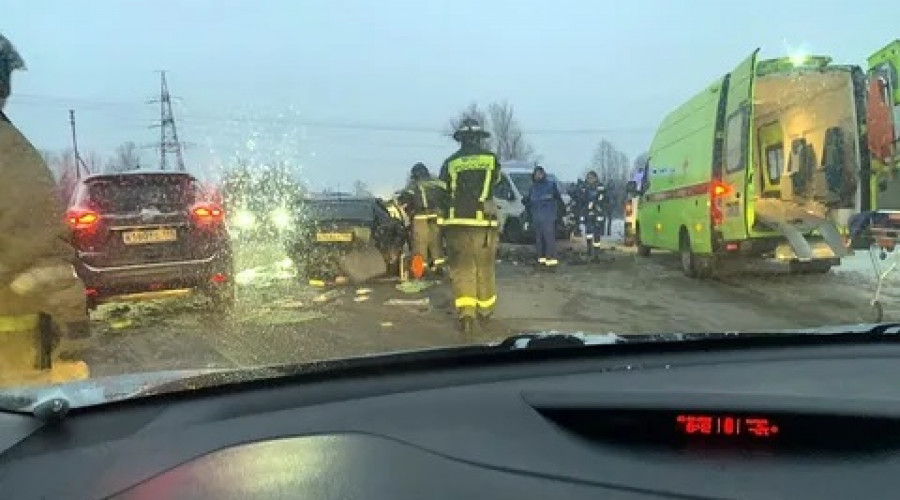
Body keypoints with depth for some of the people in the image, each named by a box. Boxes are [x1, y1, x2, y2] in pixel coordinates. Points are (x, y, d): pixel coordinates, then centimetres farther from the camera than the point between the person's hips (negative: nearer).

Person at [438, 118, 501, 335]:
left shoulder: (450, 162, 4)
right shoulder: (491, 158, 4)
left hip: (457, 222, 0)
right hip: (483, 222, 0)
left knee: (462, 269, 4)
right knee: (485, 268, 13)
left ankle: (466, 313, -10)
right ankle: (485, 311, 26)